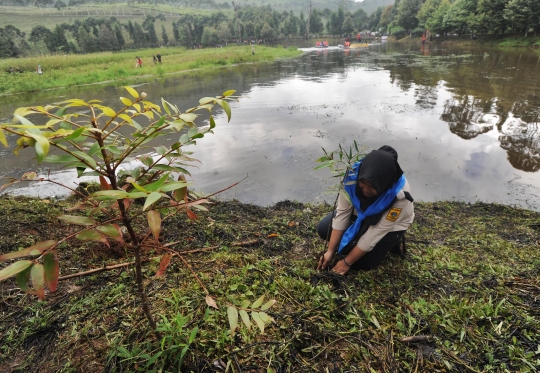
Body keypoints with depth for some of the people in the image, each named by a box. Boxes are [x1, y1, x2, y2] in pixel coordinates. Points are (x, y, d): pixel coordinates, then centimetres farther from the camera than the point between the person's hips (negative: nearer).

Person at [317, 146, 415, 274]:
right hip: (361, 212, 4)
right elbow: (342, 212, -22)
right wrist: (330, 251, -20)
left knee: (362, 262, -13)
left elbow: (377, 232, -31)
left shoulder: (399, 195, -39)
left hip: (391, 224, -3)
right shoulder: (353, 175, -31)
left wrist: (347, 262, -24)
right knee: (324, 229, -8)